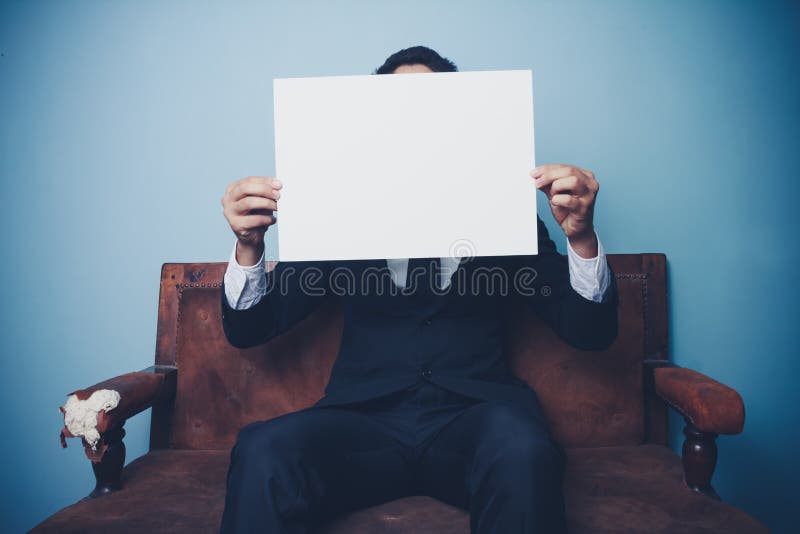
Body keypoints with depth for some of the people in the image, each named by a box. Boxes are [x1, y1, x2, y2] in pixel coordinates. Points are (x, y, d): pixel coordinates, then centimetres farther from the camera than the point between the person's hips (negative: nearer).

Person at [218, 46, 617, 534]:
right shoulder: (342, 215, 10)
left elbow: (591, 333, 5)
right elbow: (249, 330, 8)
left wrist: (582, 236, -14)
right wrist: (249, 246, -12)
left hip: (475, 416, 0)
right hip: (364, 417, 1)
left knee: (523, 451, -33)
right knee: (263, 451, -29)